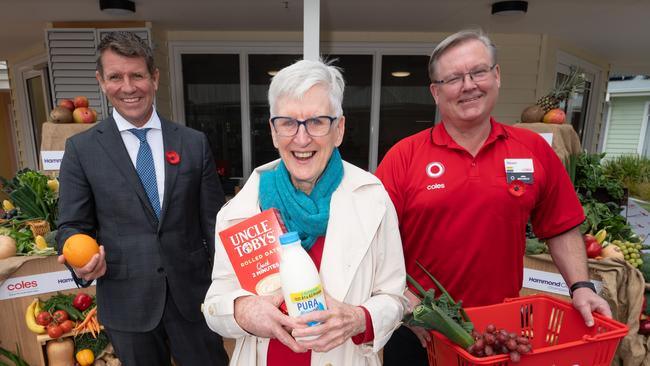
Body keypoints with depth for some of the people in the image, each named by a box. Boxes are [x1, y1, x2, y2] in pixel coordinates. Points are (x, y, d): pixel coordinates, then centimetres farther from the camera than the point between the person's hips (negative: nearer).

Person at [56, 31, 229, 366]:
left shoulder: (194, 143, -2)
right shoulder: (81, 149, -2)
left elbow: (213, 218, 0)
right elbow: (72, 225, 2)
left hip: (192, 294, 1)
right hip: (126, 301, 0)